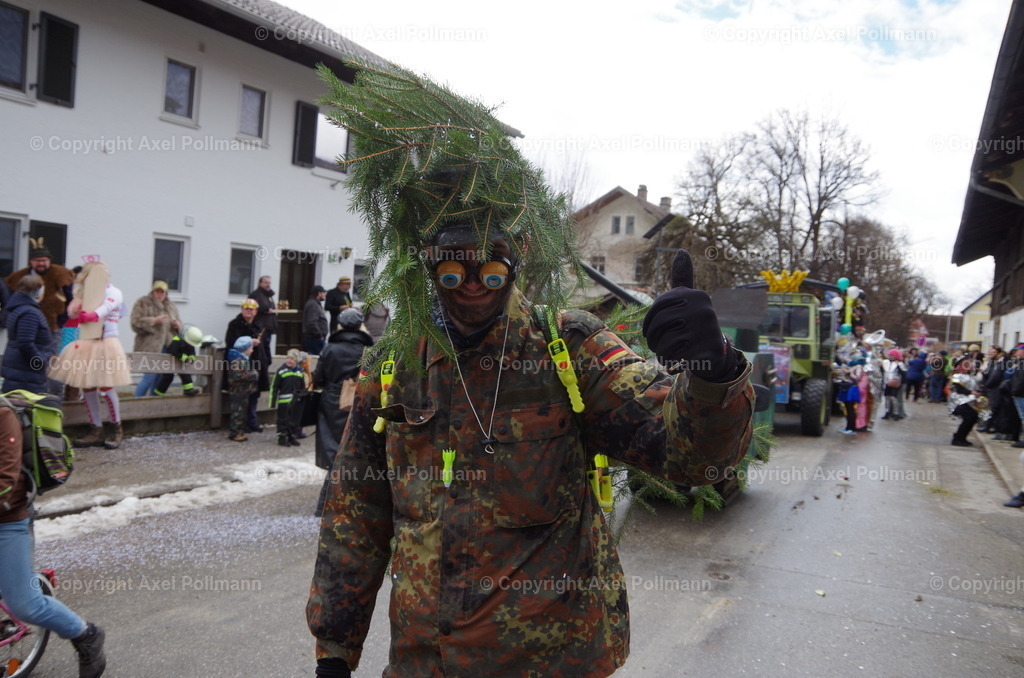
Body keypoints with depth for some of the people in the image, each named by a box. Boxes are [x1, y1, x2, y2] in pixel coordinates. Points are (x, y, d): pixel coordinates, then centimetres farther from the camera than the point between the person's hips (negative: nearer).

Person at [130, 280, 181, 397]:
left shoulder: (171, 305, 16)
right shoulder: (142, 303, -1)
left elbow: (178, 321, 25)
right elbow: (136, 323, -11)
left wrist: (177, 324, 2)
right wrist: (154, 321, -21)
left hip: (166, 347, 6)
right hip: (150, 347, -6)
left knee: (160, 378, 9)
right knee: (150, 377, -12)